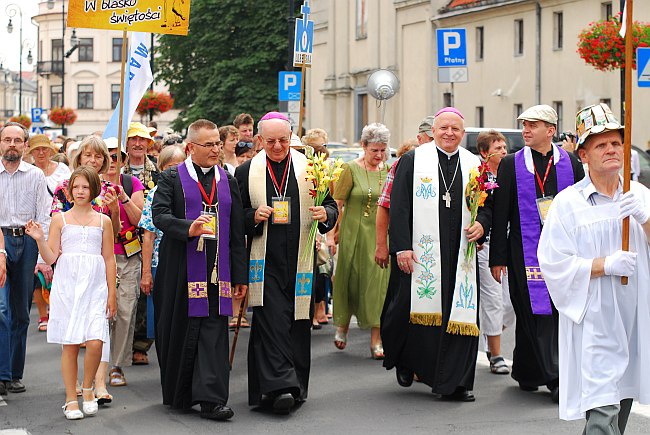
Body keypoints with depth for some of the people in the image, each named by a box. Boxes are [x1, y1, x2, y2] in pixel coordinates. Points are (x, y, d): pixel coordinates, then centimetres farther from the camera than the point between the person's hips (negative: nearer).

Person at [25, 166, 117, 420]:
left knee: (95, 343, -12)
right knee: (70, 345, 0)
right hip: (67, 285, 0)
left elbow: (109, 259, 11)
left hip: (95, 287, 0)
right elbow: (51, 258, 5)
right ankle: (71, 399, 10)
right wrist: (39, 239, -12)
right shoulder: (60, 220, 8)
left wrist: (111, 293, 7)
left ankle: (87, 389, 11)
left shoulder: (103, 221, 10)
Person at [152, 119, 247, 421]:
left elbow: (237, 232, 13)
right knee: (180, 331, 4)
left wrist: (239, 276, 9)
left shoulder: (227, 181, 13)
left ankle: (210, 399, -6)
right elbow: (160, 214, -11)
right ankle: (179, 394, 20)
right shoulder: (172, 178, 3)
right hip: (181, 269, -2)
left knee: (214, 333, -5)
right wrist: (189, 228, -29)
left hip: (217, 269, 2)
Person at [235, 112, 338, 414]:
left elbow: (331, 206, 9)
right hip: (265, 261, -1)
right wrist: (254, 216, -12)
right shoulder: (247, 172, 5)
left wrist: (325, 214, -14)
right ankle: (280, 386, -15)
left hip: (300, 260, 2)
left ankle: (296, 386, 18)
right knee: (271, 320, -11)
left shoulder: (309, 168, 7)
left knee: (298, 322, 6)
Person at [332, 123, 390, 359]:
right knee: (351, 282, 6)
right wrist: (335, 231, -7)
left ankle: (376, 340, -1)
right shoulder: (352, 169, -5)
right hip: (355, 233, -3)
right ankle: (343, 326, 31)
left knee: (378, 284, -2)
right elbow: (338, 203, -5)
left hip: (380, 235, 3)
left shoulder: (387, 170, 8)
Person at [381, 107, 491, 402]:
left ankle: (454, 383, 6)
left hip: (460, 253, 3)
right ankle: (405, 363, 26)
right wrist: (401, 247, -10)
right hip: (419, 252, -3)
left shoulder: (474, 165, 12)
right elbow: (399, 207, -2)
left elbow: (488, 205, 16)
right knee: (416, 310, 0)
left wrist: (482, 224, -6)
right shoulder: (412, 160, 2)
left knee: (459, 313, 0)